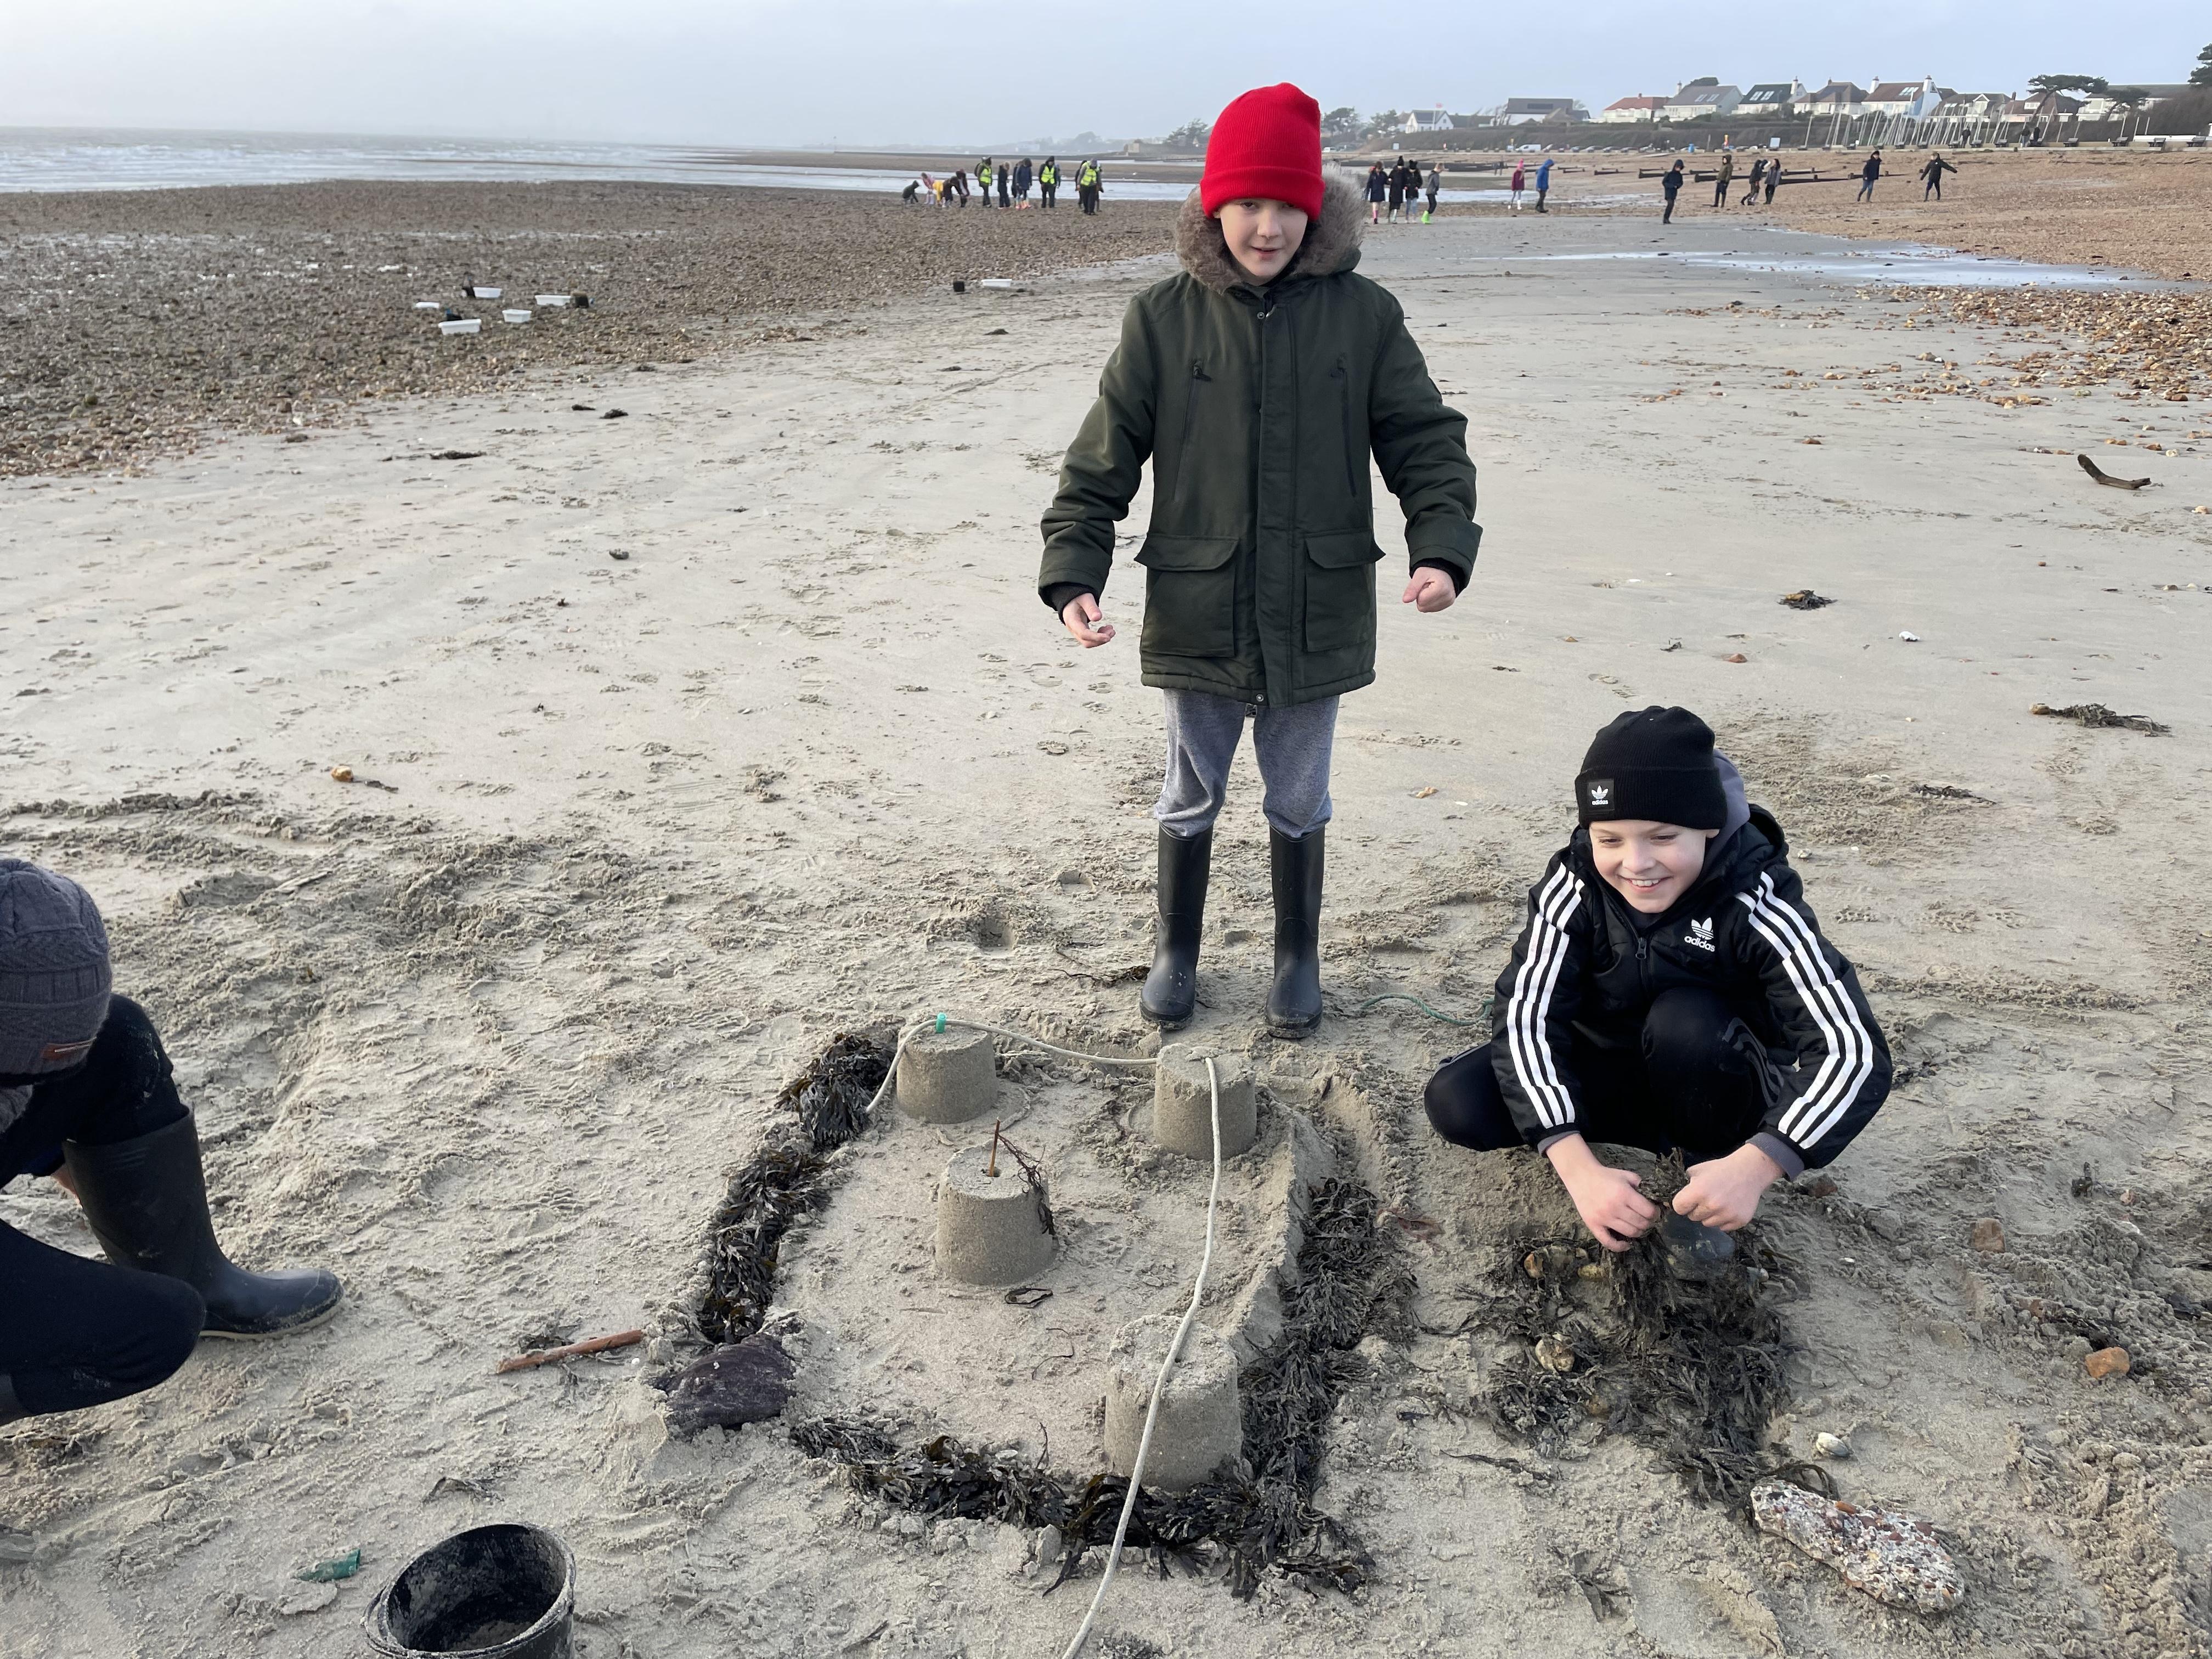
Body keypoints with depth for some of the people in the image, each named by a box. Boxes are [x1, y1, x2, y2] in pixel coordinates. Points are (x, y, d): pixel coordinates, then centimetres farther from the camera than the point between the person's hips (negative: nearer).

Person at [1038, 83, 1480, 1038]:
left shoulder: (1364, 316, -5)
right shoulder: (1164, 319, -6)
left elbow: (1425, 441, -2)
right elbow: (1102, 461, -4)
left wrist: (1442, 547, -18)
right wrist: (1072, 574, -15)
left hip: (1318, 617, 0)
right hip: (1195, 614, 0)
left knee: (1299, 801, 16)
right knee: (1190, 797, 16)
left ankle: (1298, 958, 37)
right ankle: (1175, 951, 37)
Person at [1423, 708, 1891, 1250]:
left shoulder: (1755, 900, -28)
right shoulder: (1576, 882, -22)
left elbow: (1855, 1050, -35)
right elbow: (1524, 1015, -28)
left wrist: (1755, 1165, -50)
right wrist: (1579, 1168, -41)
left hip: (1719, 1094, -3)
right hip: (1605, 1072, 3)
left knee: (1685, 1019, -35)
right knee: (1456, 1100, -21)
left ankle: (1703, 1155, -6)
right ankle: (1664, 1139, -5)